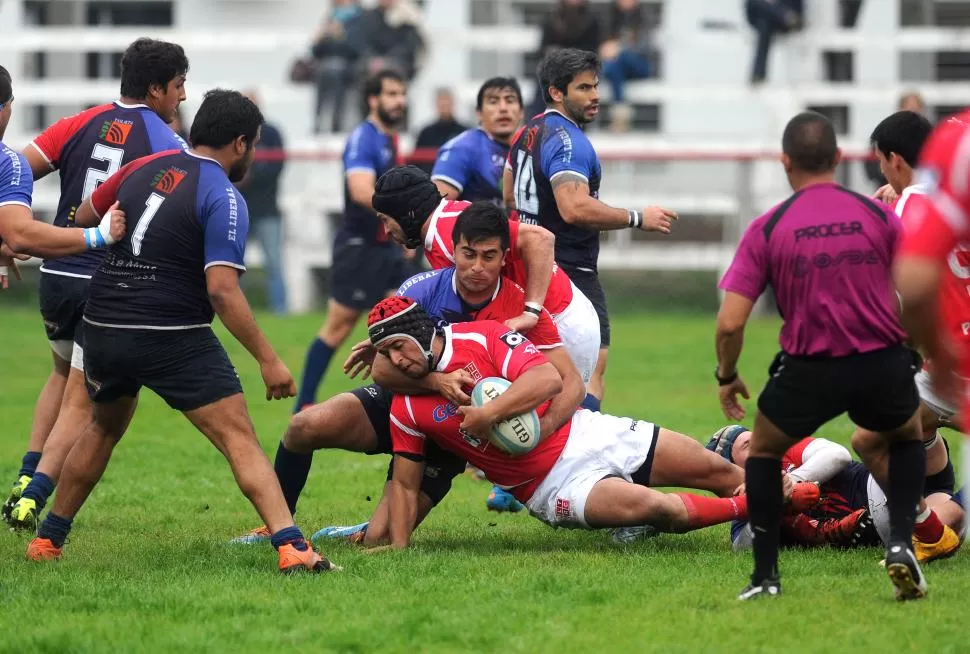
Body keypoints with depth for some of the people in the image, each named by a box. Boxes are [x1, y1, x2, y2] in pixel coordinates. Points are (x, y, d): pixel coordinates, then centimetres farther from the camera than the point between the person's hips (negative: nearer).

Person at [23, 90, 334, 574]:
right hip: (174, 339, -6)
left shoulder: (144, 167, 8)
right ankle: (290, 547, -23)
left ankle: (48, 539, 33)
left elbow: (83, 216, 23)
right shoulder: (223, 200, -11)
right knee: (239, 440, -7)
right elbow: (222, 289, -19)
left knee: (104, 429, 30)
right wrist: (268, 360, -17)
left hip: (103, 329, 6)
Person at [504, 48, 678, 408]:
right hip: (571, 271, -10)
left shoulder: (527, 133, 14)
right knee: (593, 367, -12)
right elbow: (575, 208, -29)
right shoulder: (567, 141, -17)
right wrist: (638, 218, -21)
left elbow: (509, 196, 25)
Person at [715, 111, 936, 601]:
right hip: (883, 366, 1)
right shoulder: (878, 216, 2)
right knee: (907, 437, 32)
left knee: (763, 450, 26)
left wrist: (726, 377, 12)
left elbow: (730, 323, -5)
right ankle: (902, 543, 11)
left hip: (809, 371, -1)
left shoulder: (767, 229, -2)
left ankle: (766, 576, 17)